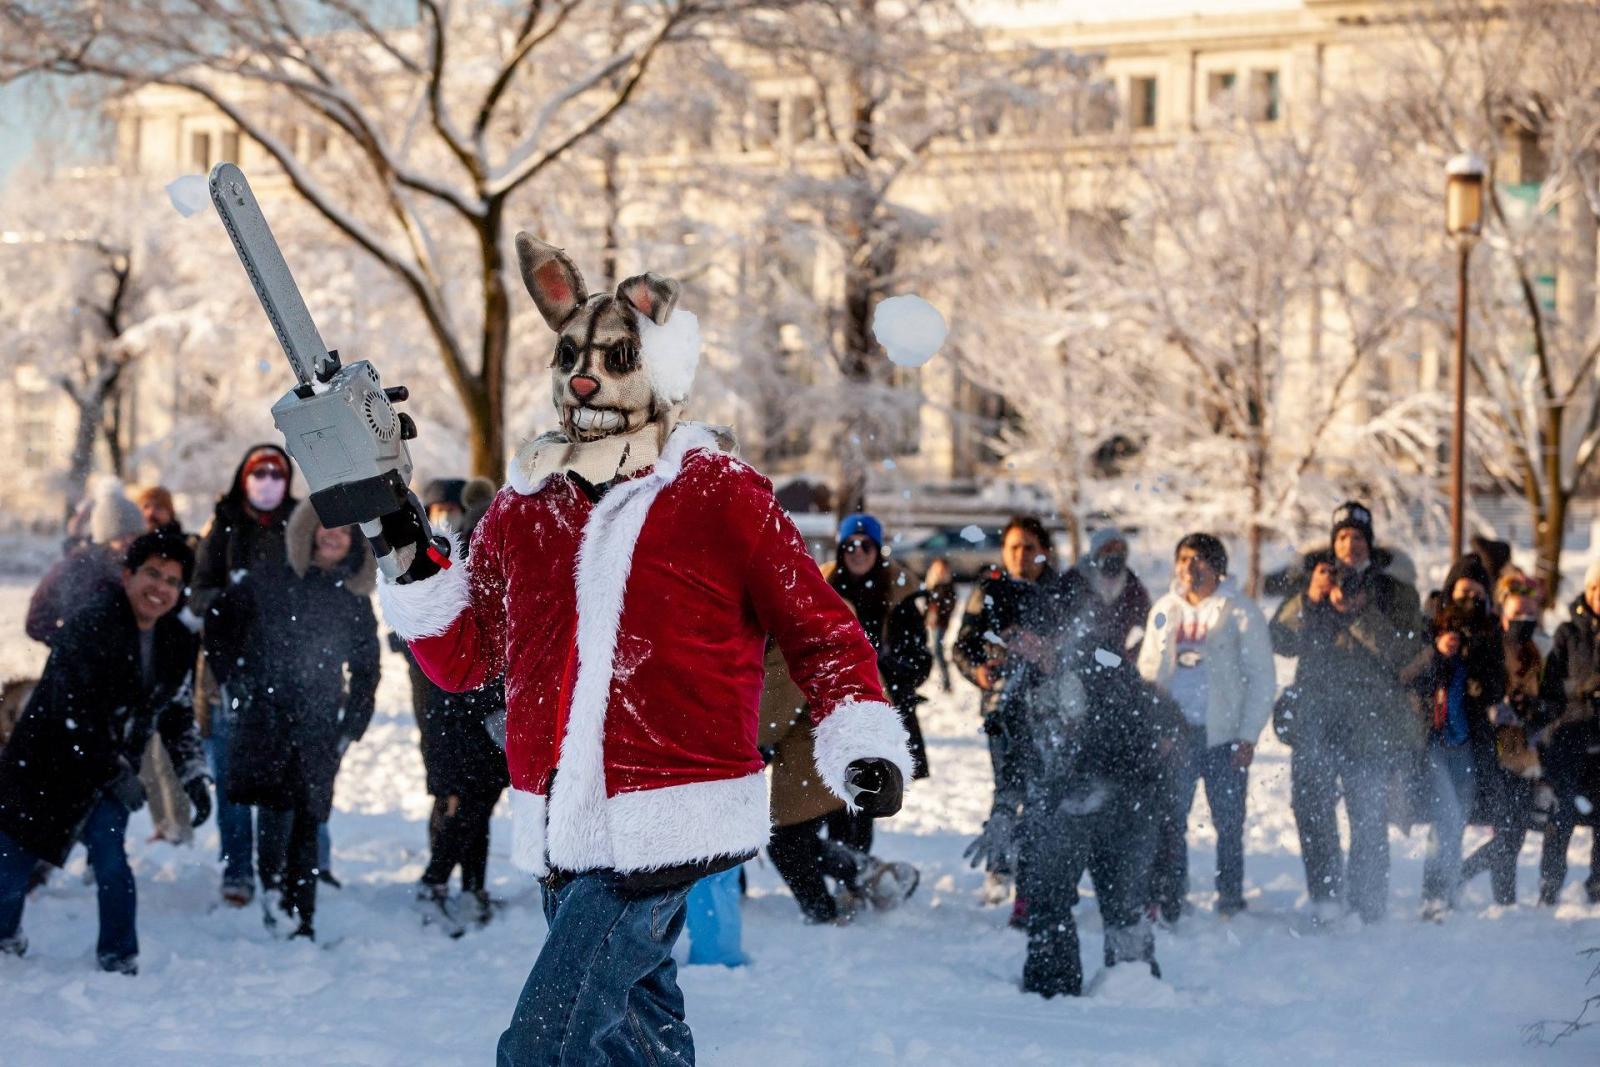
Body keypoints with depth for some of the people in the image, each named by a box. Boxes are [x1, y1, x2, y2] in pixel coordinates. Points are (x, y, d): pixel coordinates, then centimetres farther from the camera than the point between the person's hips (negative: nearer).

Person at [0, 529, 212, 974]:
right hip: (47, 766, -4)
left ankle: (119, 961, -4)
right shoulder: (88, 629, -22)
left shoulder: (178, 643, -1)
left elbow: (179, 713, 12)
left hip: (112, 772, 4)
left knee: (110, 856, -17)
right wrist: (117, 775, -23)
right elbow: (74, 715, -24)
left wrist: (193, 775, 3)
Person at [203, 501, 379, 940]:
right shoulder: (268, 583, 5)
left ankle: (303, 920, 5)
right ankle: (272, 889, -8)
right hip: (265, 718, -2)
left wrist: (353, 724, 11)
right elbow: (219, 621, 12)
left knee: (306, 821, -1)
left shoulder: (354, 604, 12)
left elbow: (366, 670, 20)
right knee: (274, 804, -22)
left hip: (319, 727, 2)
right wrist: (236, 682, 4)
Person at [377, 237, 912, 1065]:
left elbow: (821, 631, 1)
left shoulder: (718, 496, -3)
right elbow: (463, 659, 13)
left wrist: (863, 742, -11)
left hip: (666, 828, -6)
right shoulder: (522, 507, 11)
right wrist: (410, 561, 0)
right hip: (564, 831, 6)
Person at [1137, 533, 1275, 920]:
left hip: (1224, 736, -3)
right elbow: (1147, 671, 17)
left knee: (1229, 823, 3)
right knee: (1167, 821, 0)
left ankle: (1230, 903, 13)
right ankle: (1164, 904, 5)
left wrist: (1248, 736, -9)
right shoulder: (1164, 610, 11)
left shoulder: (1240, 611, -3)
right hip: (1175, 734, 3)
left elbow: (1262, 679, -3)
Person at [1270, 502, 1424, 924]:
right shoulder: (1312, 582, 14)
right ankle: (1325, 894, 5)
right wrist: (1309, 600, -12)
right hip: (1315, 719, 2)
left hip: (1370, 724, -2)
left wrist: (1358, 612, -19)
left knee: (1369, 817, -2)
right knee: (1309, 805, -7)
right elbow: (1281, 641, 3)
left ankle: (1368, 908, 5)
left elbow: (1404, 650, -9)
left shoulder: (1395, 593, 7)